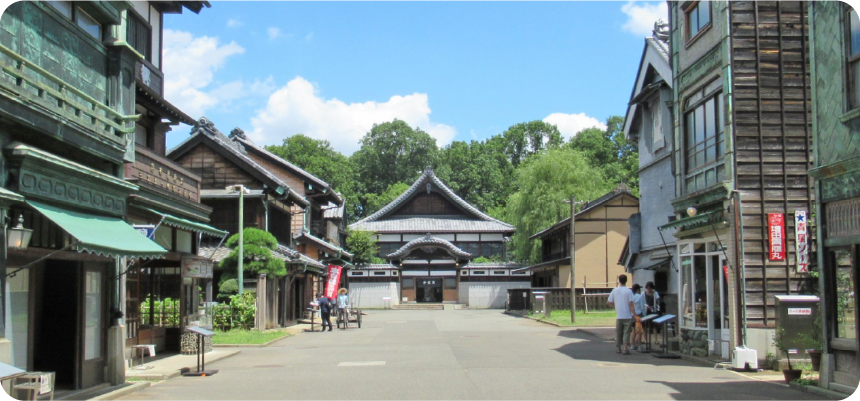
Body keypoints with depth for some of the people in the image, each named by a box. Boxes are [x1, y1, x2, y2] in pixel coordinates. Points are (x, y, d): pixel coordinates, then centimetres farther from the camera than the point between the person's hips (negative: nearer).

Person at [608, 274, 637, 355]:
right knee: (626, 332, 1)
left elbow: (610, 302, 5)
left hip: (618, 316, 3)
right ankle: (626, 349, -7)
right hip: (627, 316, -3)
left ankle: (618, 348, 22)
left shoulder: (614, 290, 0)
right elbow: (631, 304, -13)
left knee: (618, 332, 14)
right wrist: (635, 315, -10)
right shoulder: (628, 291, -9)